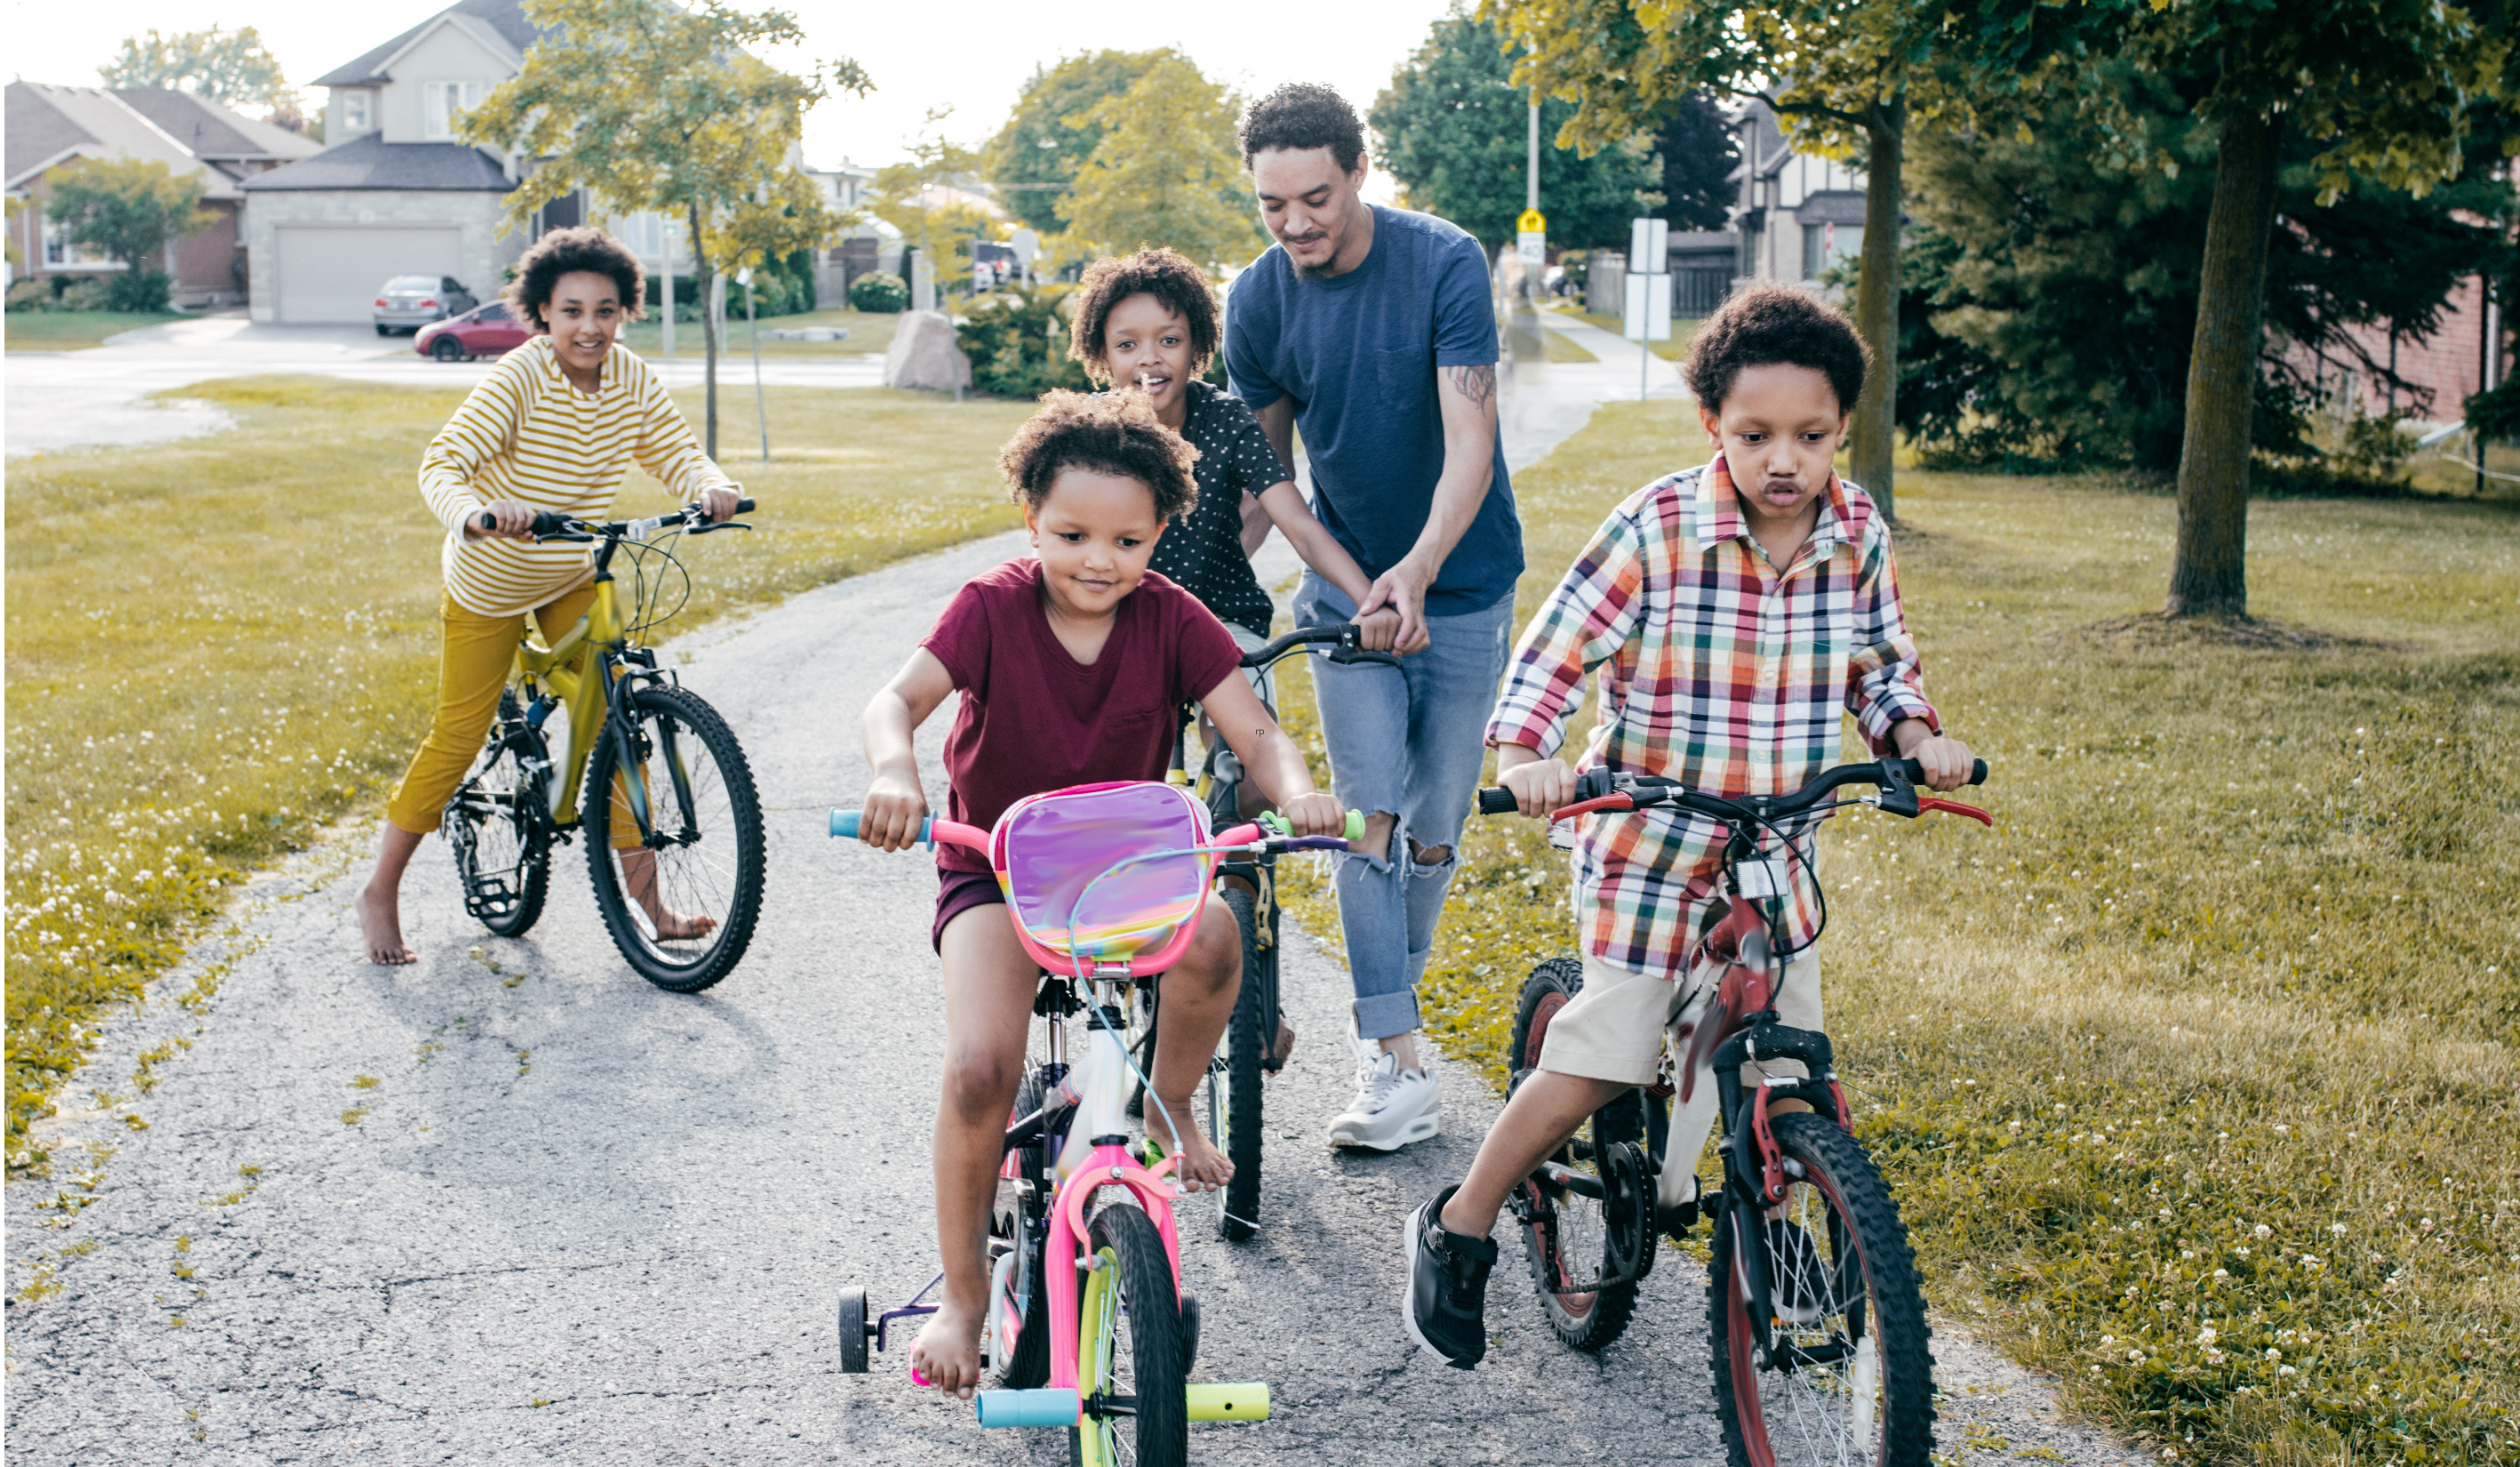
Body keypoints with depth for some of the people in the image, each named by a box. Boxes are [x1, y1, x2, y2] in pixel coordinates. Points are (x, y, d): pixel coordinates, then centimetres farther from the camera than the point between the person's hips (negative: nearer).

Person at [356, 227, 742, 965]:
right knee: (457, 738, 1)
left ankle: (642, 888, 5)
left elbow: (676, 453, -7)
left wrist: (711, 486, -31)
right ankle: (380, 892, 17)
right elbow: (441, 463, -32)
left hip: (574, 578, 5)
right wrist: (476, 514, -54)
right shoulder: (518, 379, -27)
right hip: (489, 582, -5)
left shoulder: (632, 380, -10)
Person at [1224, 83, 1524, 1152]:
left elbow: (1470, 445, -25)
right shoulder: (1259, 300, -7)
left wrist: (1419, 567, -40)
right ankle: (1394, 1062, -10)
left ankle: (1386, 1017, 26)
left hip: (1460, 585, -1)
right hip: (1346, 583, 2)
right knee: (1368, 817, -11)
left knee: (1434, 828, 6)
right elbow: (1264, 467, 5)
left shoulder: (1444, 265, -18)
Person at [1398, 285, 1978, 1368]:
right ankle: (1456, 1232, 11)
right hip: (1647, 838, -5)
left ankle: (1670, 1184, 39)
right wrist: (1525, 755, -29)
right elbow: (1556, 647, -13)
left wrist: (1916, 734, -8)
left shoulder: (1858, 534, -4)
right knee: (1605, 1057, -7)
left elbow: (1882, 660, 11)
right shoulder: (1656, 527, -17)